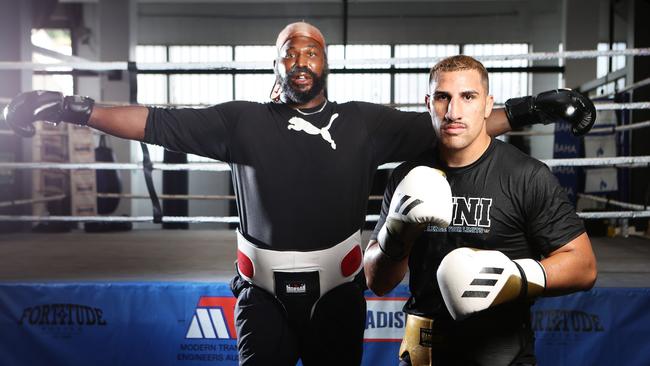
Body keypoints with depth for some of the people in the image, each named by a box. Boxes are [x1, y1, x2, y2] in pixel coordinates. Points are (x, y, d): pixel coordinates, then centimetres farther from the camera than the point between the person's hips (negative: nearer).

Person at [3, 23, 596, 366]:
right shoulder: (243, 121, -1)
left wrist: (526, 112, -6)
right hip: (264, 294, 0)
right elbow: (160, 123, -3)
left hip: (338, 293, 1)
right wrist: (77, 110, -9)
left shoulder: (364, 123, 0)